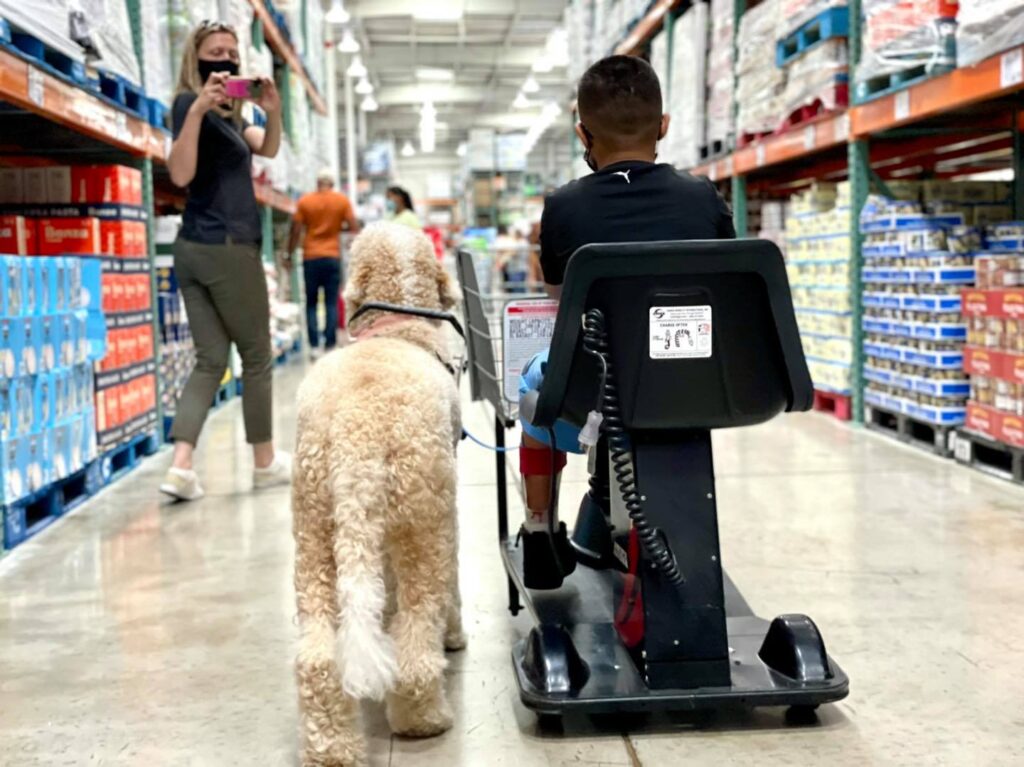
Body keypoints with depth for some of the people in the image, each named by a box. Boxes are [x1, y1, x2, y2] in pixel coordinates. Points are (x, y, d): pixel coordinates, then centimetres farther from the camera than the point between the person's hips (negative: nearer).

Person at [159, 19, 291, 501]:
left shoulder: (227, 112, 19)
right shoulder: (190, 103, -7)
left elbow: (267, 150, 9)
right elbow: (181, 174, -21)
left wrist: (273, 113, -9)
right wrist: (197, 109, -31)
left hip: (196, 249, 9)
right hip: (226, 247, -9)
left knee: (211, 359, 4)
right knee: (257, 357, 4)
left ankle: (180, 467, -7)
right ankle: (265, 463, 15)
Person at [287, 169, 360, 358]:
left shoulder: (305, 201, 0)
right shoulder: (342, 200, 1)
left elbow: (295, 231, -2)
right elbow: (354, 228, -4)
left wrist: (290, 256, 6)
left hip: (311, 257, 0)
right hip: (332, 257, 0)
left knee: (311, 303, 7)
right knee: (332, 303, 4)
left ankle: (314, 346, 1)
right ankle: (330, 345, 0)